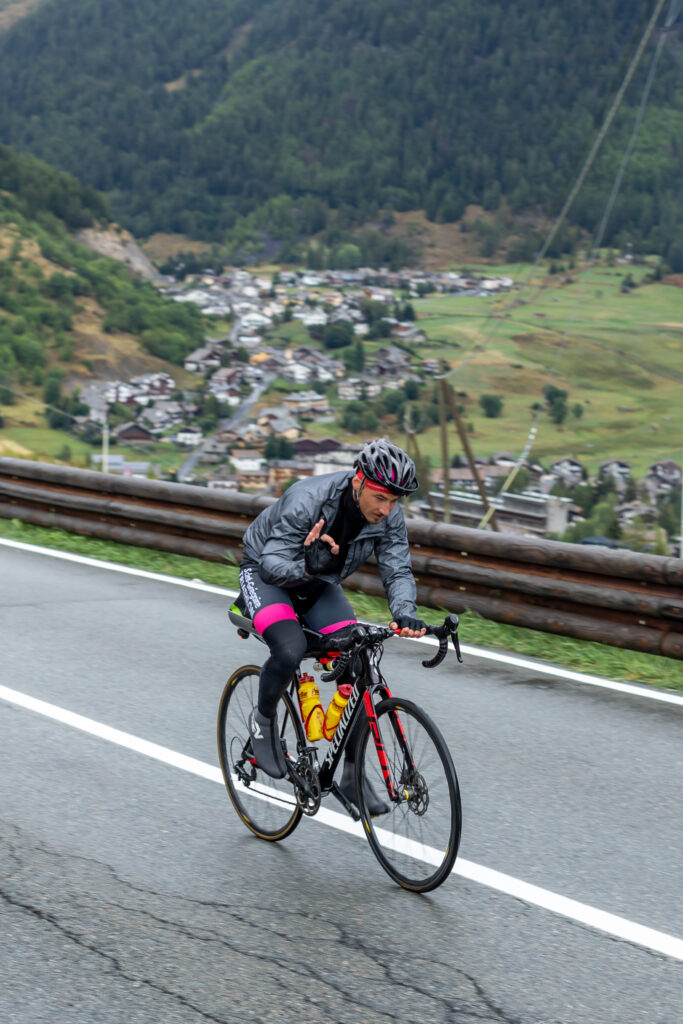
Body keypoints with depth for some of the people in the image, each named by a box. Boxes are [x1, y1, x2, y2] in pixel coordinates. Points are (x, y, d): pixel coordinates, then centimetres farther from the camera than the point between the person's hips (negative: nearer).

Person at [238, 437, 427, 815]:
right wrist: (306, 568, -53)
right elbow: (273, 564, -33)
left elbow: (397, 569, -20)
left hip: (319, 585, 5)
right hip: (266, 575, -5)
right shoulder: (307, 500, -35)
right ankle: (263, 720, -1)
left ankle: (352, 776, -1)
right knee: (290, 650, -33)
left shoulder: (389, 517, -19)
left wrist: (405, 613, -40)